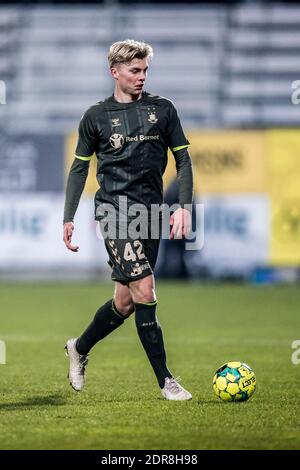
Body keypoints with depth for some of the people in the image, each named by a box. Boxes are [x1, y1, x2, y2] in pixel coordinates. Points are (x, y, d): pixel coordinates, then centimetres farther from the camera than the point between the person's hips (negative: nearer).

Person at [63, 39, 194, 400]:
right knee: (144, 290, -17)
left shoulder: (162, 109, 9)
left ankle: (79, 349, 35)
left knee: (126, 303, 8)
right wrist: (68, 218, 6)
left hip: (150, 212, 4)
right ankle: (166, 381, -13)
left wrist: (184, 207, -1)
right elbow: (79, 167, 12)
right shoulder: (96, 116, 5)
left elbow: (183, 158, 11)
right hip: (114, 208, -4)